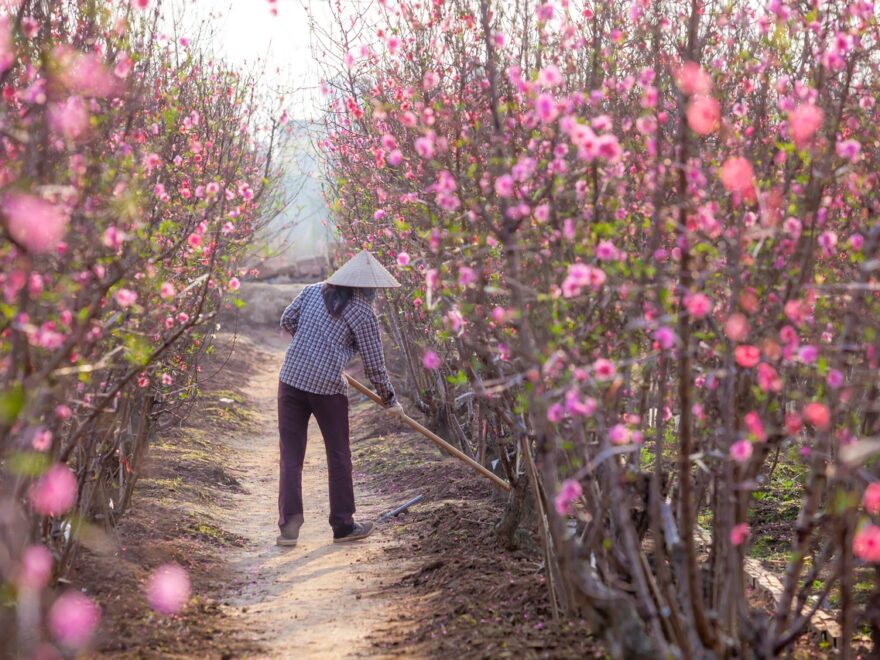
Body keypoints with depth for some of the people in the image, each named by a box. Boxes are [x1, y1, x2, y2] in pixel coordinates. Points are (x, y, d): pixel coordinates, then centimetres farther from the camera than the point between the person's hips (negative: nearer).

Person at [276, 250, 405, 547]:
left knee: (291, 456, 8)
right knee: (338, 456, 12)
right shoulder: (362, 313, -5)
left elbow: (287, 320, 17)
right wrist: (390, 401, 11)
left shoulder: (313, 291, 8)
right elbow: (374, 365, -2)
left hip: (291, 379, 4)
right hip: (327, 388, -4)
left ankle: (289, 527, 5)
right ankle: (343, 526, 19)